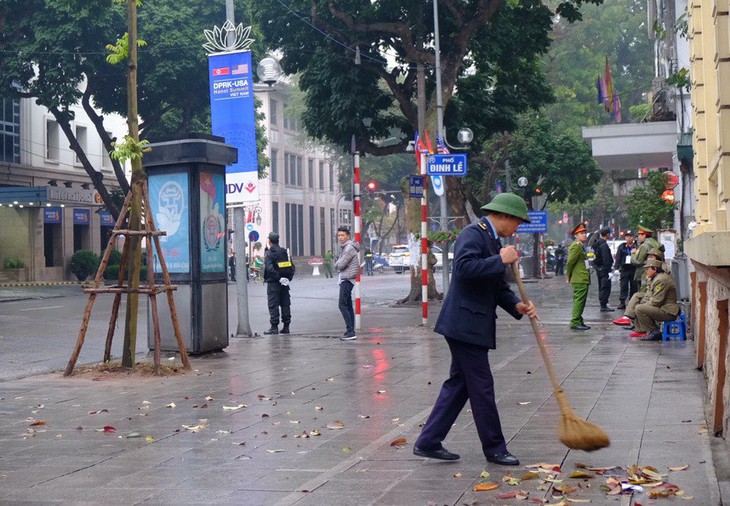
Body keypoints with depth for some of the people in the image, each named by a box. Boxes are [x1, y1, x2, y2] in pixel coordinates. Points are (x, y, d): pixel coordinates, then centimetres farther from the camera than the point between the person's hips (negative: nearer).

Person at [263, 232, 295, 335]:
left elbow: (269, 269, -22)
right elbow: (292, 266, 8)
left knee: (273, 305, -2)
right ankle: (286, 327, 12)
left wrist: (279, 278, -17)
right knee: (285, 304, 10)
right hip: (284, 283, 6)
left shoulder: (268, 253, -10)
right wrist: (289, 278, 6)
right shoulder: (284, 252, 9)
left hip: (273, 283, -6)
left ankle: (274, 327, -4)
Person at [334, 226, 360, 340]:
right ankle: (351, 331, 13)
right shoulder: (344, 247, 18)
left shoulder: (349, 248, -15)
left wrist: (336, 264, 3)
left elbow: (340, 265, -17)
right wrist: (338, 263, -3)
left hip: (347, 279, -10)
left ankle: (350, 332, -15)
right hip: (344, 279, 10)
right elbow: (338, 264, 17)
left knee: (343, 305, -13)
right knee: (348, 306, 10)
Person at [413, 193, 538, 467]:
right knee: (482, 387, -2)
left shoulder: (494, 241, 18)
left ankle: (428, 442, 17)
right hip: (465, 324, -10)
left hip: (475, 325, 10)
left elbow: (498, 287, 19)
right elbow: (464, 268, -28)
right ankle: (494, 449, 8)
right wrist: (501, 260, -20)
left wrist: (517, 305, 2)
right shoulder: (473, 233, -12)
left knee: (459, 383, 13)